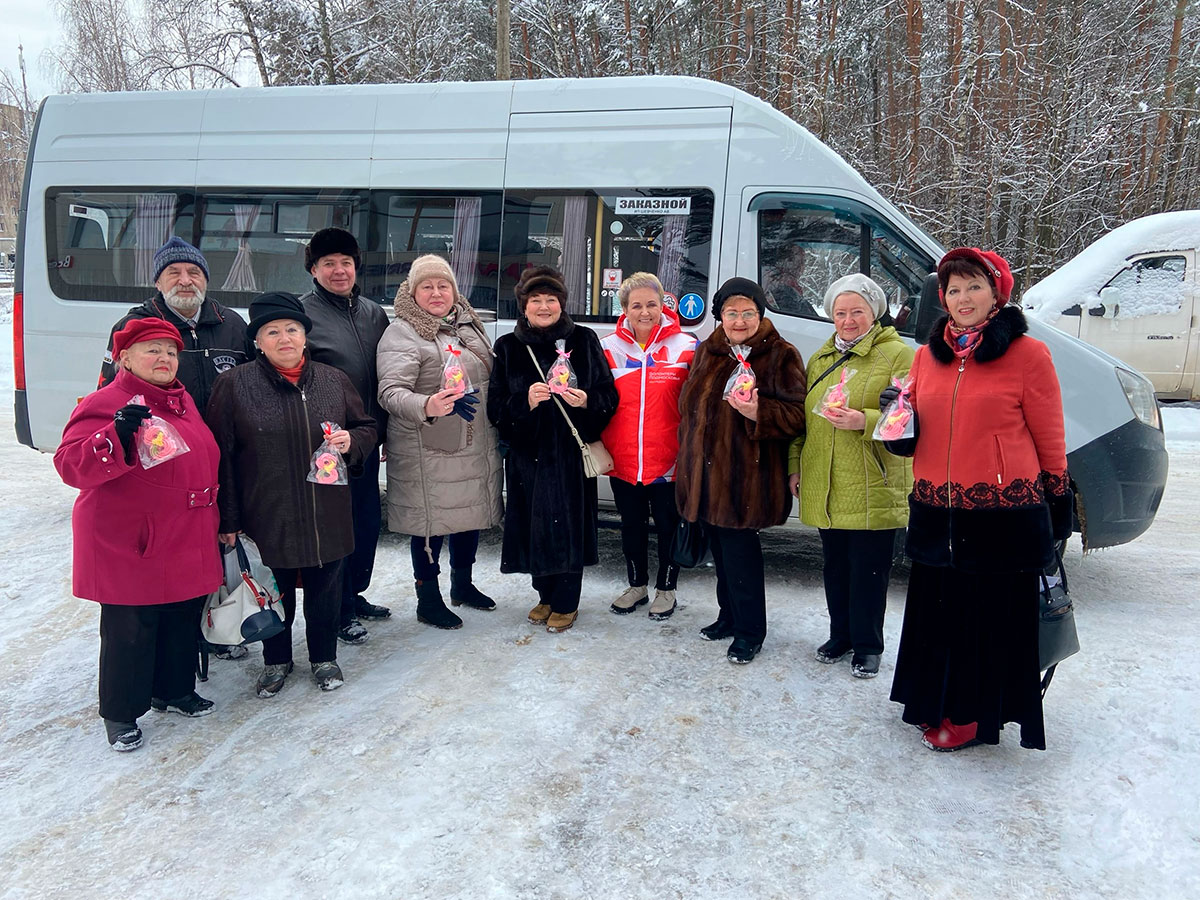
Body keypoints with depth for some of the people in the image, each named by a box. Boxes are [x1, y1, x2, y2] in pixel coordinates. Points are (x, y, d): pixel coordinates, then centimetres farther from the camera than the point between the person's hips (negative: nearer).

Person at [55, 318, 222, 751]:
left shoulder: (182, 401, 13)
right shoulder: (104, 404, -12)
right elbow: (71, 464, -22)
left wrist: (216, 524, 26)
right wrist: (117, 437, -38)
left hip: (187, 546, 8)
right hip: (130, 548, -8)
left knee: (182, 621, 18)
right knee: (130, 631, 3)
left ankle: (174, 691, 37)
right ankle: (121, 714, 20)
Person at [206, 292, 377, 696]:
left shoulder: (334, 381, 3)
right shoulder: (234, 385, -6)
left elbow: (368, 429, 14)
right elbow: (221, 455, -4)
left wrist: (350, 442, -10)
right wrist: (228, 518, -6)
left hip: (327, 515, 2)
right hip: (267, 515, -2)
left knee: (325, 589, 14)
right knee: (274, 592, 13)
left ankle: (324, 657, 36)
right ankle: (276, 660, 36)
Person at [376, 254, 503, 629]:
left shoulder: (469, 323, 11)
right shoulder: (402, 334, -12)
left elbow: (489, 375, 23)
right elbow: (390, 392, -23)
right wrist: (427, 406, -41)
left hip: (477, 447, 7)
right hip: (428, 451, -7)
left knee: (472, 513, 18)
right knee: (432, 521, 1)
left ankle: (463, 583, 38)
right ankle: (428, 600, 18)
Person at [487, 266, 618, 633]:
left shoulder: (584, 340, 2)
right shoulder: (508, 348, 5)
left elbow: (608, 396, 2)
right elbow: (495, 407, -1)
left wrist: (586, 401, -18)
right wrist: (525, 402, -19)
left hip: (572, 452, -1)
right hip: (527, 453, 2)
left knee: (569, 525, 2)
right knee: (535, 526, 8)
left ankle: (565, 603, 20)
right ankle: (546, 595, 29)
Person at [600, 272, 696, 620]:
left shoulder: (686, 347, -4)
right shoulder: (609, 348, 2)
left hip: (669, 461, -2)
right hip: (622, 459, 2)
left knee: (668, 526, 11)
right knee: (631, 525, 17)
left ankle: (666, 589, 30)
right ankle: (637, 585, 36)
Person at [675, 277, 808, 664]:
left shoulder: (780, 356, -6)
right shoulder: (706, 352, 12)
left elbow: (797, 415, -10)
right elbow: (690, 407, 21)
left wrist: (758, 413, -27)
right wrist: (687, 459, 19)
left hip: (747, 475, -6)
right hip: (706, 471, 6)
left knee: (739, 548, -3)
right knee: (721, 546, 15)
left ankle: (750, 629, 13)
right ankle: (729, 615, 32)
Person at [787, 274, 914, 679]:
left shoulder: (898, 356, -5)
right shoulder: (819, 359, 14)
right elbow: (802, 417, 20)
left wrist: (865, 421, -27)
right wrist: (795, 465, 15)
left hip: (873, 489, -5)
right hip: (824, 489, 5)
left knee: (869, 570, 3)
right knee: (835, 567, 15)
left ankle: (867, 645, 19)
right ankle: (841, 635, 31)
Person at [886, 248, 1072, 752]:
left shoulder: (1027, 355, -5)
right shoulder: (928, 356, 10)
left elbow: (1049, 439, 0)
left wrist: (1059, 505, 4)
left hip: (1004, 515, -5)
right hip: (935, 513, 5)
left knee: (993, 619, 6)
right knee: (938, 615, 14)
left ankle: (973, 715, 22)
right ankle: (939, 705, 33)